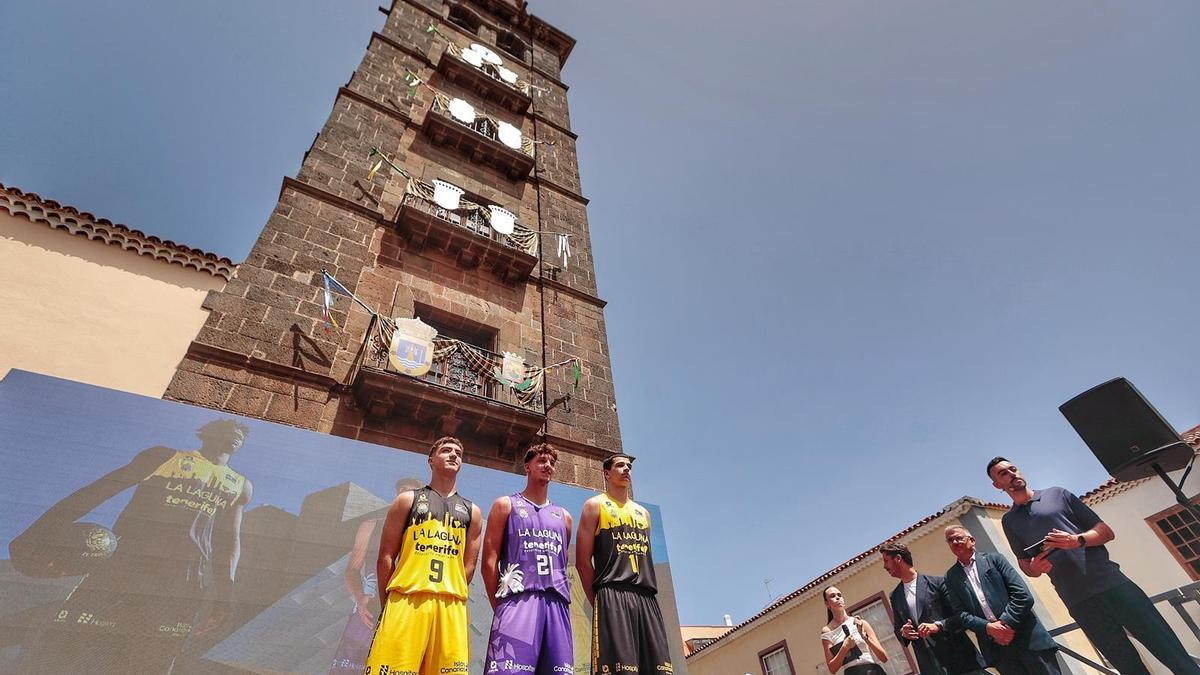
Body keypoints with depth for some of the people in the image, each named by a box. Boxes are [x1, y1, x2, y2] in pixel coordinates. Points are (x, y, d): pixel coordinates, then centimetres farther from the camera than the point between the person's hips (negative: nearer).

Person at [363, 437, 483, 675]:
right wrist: (391, 600, 0)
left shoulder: (471, 512, 17)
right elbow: (385, 557, 7)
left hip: (452, 606, 2)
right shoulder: (408, 500, 12)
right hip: (406, 600, -2)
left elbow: (469, 566, 13)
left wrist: (447, 594, 3)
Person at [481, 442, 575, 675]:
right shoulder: (505, 505, 11)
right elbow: (489, 560, 3)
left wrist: (561, 601, 10)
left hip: (557, 603, 4)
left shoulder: (564, 516, 23)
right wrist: (499, 605, -4)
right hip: (518, 599, -4)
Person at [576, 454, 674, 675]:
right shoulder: (595, 506, 7)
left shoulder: (643, 513, 25)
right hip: (612, 597, -5)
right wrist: (600, 601, -2)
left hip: (647, 599, 6)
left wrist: (646, 596, 13)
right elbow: (583, 561, 1)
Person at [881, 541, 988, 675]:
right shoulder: (895, 596, 10)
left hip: (958, 656, -3)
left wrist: (938, 625, -17)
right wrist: (903, 633, -5)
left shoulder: (936, 582, -3)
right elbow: (898, 629, 17)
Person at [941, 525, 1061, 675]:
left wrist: (1006, 623, -13)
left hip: (1026, 637, -1)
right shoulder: (951, 576, 9)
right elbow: (960, 613, 4)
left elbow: (1023, 595, -4)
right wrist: (988, 627, -12)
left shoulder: (993, 559, 4)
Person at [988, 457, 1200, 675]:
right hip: (1079, 602, 0)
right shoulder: (1009, 521, 12)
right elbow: (1024, 564, 18)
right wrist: (1035, 568, -6)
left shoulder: (1057, 494, 11)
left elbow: (1106, 531, 10)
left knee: (1176, 657, -3)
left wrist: (1078, 540, -11)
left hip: (1112, 583, 0)